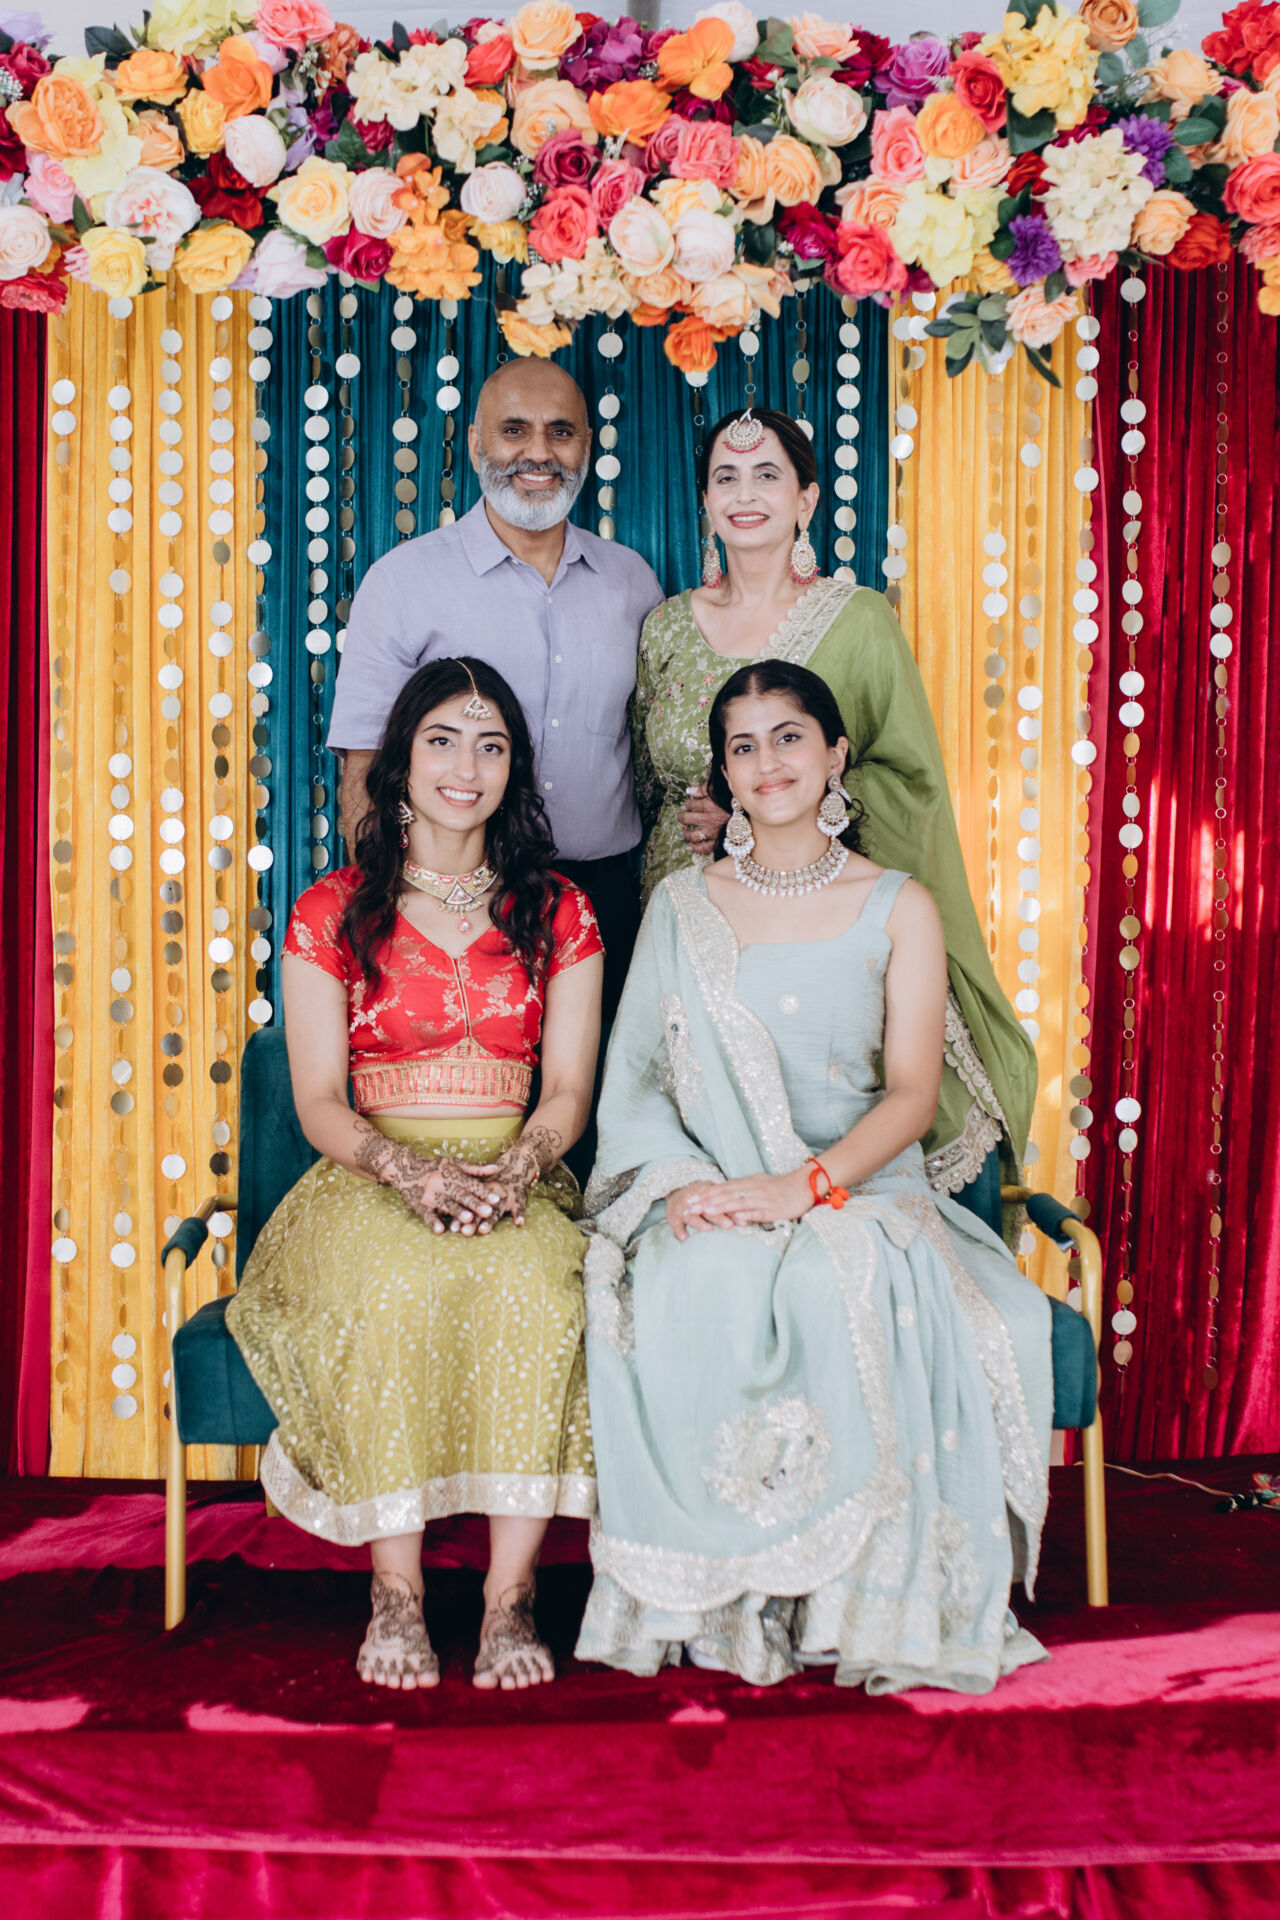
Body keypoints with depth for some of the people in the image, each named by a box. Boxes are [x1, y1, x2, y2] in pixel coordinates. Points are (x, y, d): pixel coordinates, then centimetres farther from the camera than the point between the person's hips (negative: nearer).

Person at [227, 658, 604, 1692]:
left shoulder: (558, 912, 11)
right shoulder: (331, 912, 8)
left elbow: (569, 1091, 6)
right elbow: (320, 1102, 1)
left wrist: (516, 1167, -16)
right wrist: (409, 1170, -19)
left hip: (517, 1180, 1)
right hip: (372, 1180, -1)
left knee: (535, 1286, -34)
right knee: (394, 1291, -35)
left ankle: (510, 1594, -25)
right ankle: (396, 1588, -22)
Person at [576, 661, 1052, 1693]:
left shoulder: (899, 908, 6)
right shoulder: (682, 904, 12)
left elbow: (912, 1094, -3)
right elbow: (636, 1080, 7)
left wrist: (798, 1187, -20)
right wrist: (681, 1181, -14)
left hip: (859, 1189, -1)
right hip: (706, 1194, 1)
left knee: (846, 1293, -36)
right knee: (693, 1290, -34)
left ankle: (852, 1599, -20)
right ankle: (712, 1597, -20)